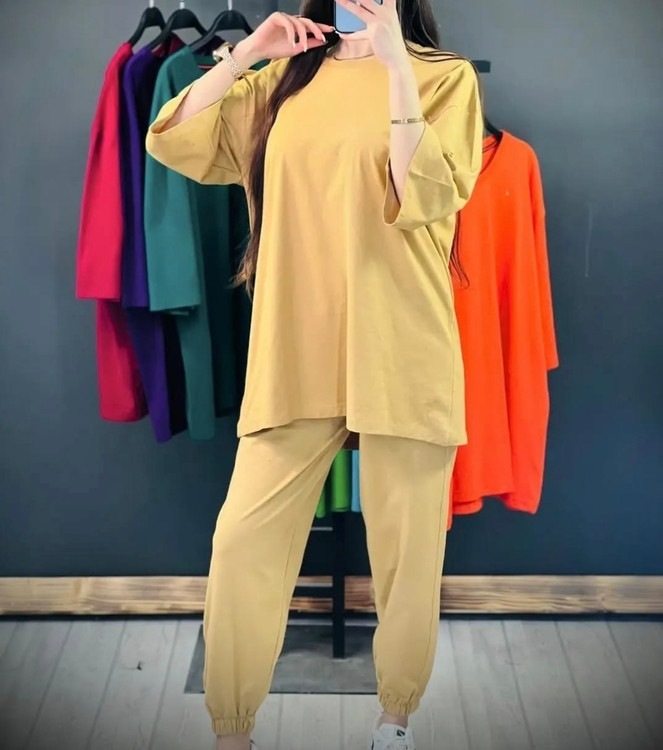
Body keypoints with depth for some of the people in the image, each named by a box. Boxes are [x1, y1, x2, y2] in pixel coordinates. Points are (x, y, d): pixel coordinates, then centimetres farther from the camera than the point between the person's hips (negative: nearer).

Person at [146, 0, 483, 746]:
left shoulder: (446, 76, 5)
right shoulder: (286, 77, 15)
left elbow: (423, 196, -12)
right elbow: (172, 143, 9)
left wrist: (395, 63, -16)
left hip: (399, 354, -2)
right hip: (295, 354, 3)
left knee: (406, 551, 6)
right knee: (242, 539, 0)